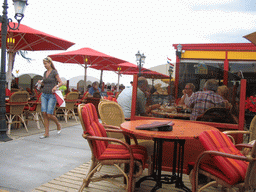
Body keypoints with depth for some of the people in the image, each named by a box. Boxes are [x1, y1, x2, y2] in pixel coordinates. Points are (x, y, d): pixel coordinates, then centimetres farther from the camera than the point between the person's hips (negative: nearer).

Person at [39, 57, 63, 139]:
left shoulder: (54, 72, -5)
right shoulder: (45, 73, 14)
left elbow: (60, 82, -4)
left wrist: (56, 87, -22)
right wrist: (41, 82, 5)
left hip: (52, 95, -6)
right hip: (44, 95, 6)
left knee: (49, 114, -10)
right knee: (44, 113, -2)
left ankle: (58, 124, 20)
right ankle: (46, 133, 5)